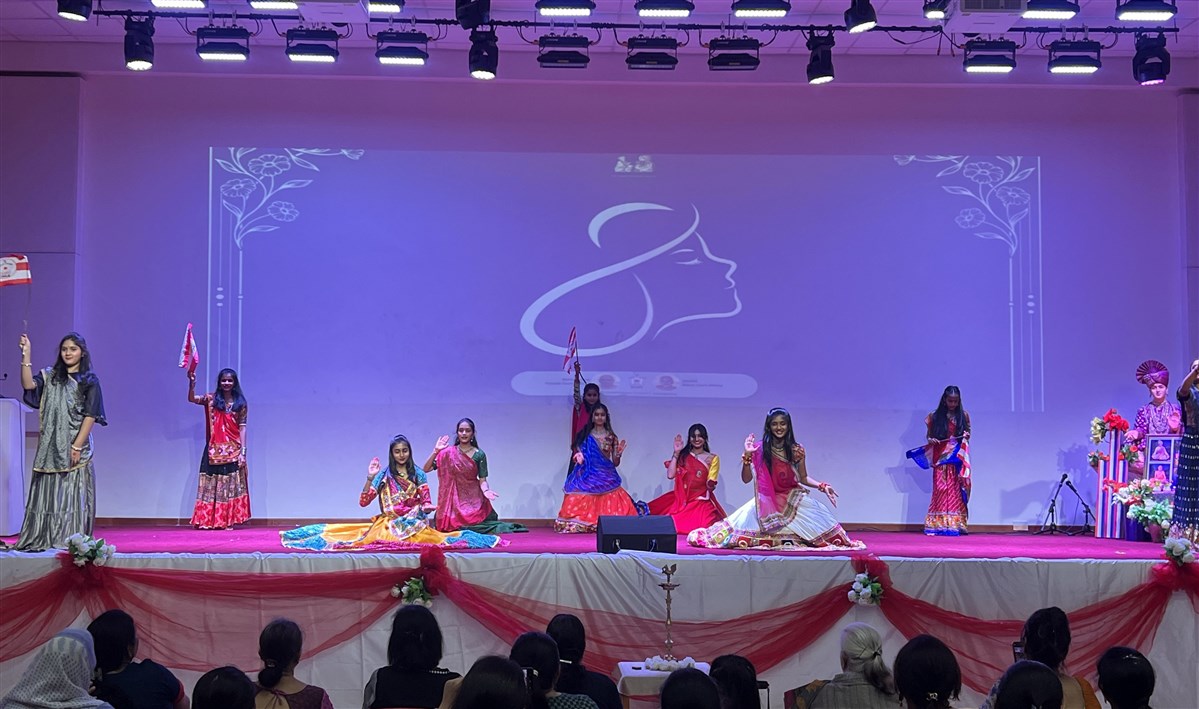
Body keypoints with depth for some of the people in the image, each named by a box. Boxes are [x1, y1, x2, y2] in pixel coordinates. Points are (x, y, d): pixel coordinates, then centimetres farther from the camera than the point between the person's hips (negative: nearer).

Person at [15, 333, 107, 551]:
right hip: (50, 446, 3)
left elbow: (90, 415, -5)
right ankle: (42, 539, 3)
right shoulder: (49, 376, 12)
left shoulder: (89, 381, 1)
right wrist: (26, 356, -14)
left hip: (75, 446, -3)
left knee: (73, 493, -5)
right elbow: (28, 385, -6)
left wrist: (77, 446, -13)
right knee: (47, 491, 2)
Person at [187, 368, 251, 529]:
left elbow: (242, 428, 1)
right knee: (212, 484, 1)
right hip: (214, 450, 1)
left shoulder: (240, 403, 4)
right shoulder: (212, 399, 5)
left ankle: (227, 520, 3)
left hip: (232, 451, -1)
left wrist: (242, 451, -6)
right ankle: (208, 520, 2)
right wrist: (192, 383, -29)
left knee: (230, 484, -1)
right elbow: (191, 399, -10)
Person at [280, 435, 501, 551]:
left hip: (413, 523, 0)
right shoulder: (384, 475, 4)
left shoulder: (418, 474, 6)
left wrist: (426, 508, -20)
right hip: (388, 524, 0)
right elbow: (363, 502, -1)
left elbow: (426, 502, 5)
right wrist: (370, 479, -13)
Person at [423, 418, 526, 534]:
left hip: (473, 499, 0)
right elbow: (426, 469, -1)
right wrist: (436, 451, -12)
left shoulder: (479, 455, 1)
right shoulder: (448, 453, 1)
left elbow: (482, 480, 1)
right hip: (453, 499, 0)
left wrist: (485, 490, -21)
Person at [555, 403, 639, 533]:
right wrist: (578, 458, -11)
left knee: (608, 505, -12)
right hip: (587, 477, 0)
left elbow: (615, 463, 7)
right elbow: (578, 457, 10)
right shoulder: (585, 436, 6)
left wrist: (618, 454, -12)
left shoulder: (611, 437, 7)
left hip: (606, 477, 1)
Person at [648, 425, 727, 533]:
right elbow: (670, 475, -1)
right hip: (681, 500, 2)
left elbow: (710, 485, 4)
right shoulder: (683, 456, 13)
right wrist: (676, 453, -1)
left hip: (701, 502, -2)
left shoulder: (713, 459, 8)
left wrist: (711, 485, -16)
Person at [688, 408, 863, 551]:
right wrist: (747, 455, -16)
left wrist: (822, 486, -6)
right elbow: (746, 479, -2)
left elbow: (803, 478, 10)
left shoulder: (797, 450, 0)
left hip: (793, 499, 1)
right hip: (768, 500, -1)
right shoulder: (760, 449, -4)